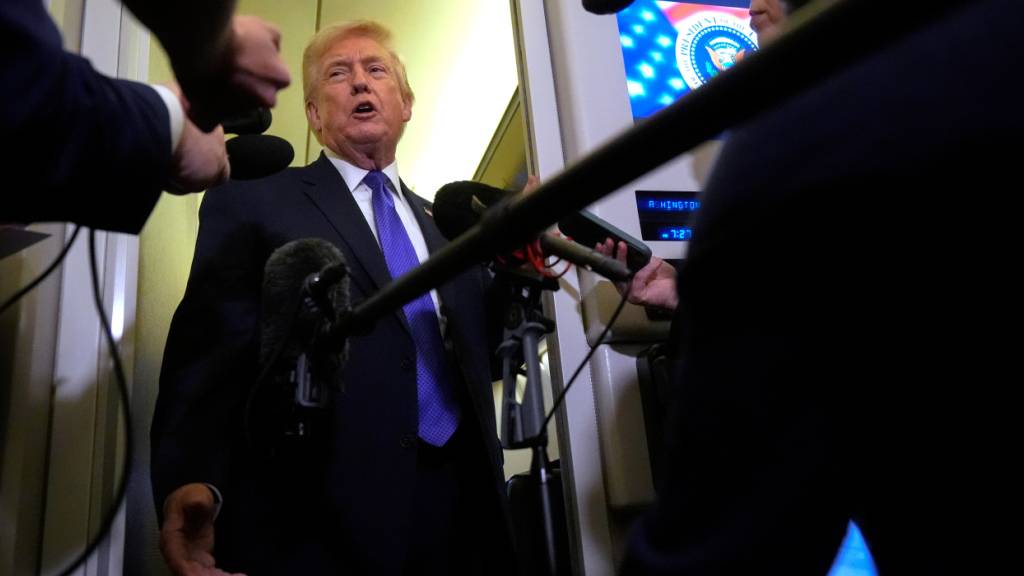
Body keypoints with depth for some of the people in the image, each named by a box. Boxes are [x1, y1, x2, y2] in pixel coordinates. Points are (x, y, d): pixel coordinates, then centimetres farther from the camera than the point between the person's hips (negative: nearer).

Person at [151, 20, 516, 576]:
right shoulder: (251, 203, 4)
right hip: (316, 522, -4)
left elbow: (478, 359, 16)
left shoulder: (446, 227, 17)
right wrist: (190, 480, -22)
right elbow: (207, 348, -6)